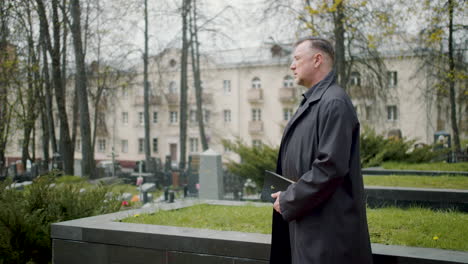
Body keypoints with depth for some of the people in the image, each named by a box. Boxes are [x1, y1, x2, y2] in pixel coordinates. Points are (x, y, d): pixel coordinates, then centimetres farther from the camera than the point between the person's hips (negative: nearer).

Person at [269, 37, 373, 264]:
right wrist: (286, 194, 7)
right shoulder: (312, 102, 14)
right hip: (307, 221, 9)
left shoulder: (334, 102, -17)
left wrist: (289, 200, -15)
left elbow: (331, 166, -23)